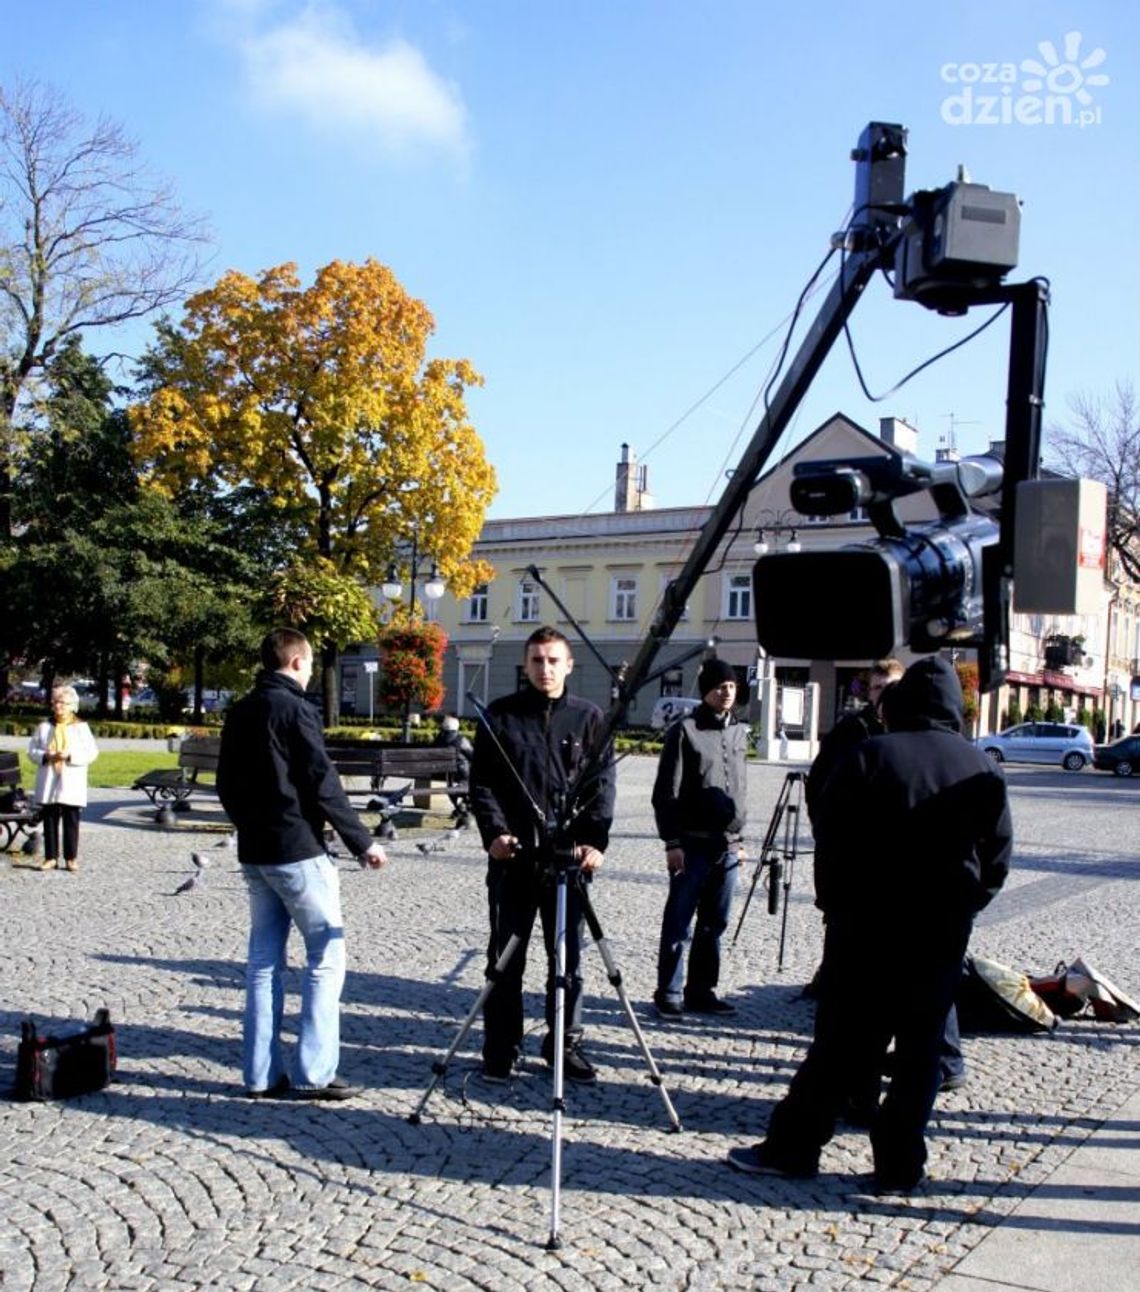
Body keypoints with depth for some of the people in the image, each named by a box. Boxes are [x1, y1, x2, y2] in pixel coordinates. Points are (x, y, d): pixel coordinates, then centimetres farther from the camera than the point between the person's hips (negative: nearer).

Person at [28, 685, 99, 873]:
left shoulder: (81, 727, 2)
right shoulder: (44, 727, 8)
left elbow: (92, 752, -3)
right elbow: (32, 750, 8)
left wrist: (70, 755, -15)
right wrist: (45, 756, -11)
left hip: (72, 784, -2)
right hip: (48, 783, 2)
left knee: (71, 821, 0)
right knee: (50, 820, 5)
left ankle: (71, 858, 6)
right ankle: (51, 857, 12)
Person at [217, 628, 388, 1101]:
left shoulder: (239, 712, 10)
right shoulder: (294, 709, -13)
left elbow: (226, 783, 16)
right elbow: (322, 784, -16)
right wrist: (362, 842, -10)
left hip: (254, 853, 8)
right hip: (298, 851, -8)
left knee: (263, 960, 11)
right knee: (326, 955, 0)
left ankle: (261, 1075, 14)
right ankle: (314, 1073, 0)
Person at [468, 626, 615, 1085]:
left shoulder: (588, 716, 6)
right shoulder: (499, 715, 5)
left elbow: (602, 783, 2)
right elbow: (481, 781, 3)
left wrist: (595, 841, -10)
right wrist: (493, 832, -11)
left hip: (569, 856, 1)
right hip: (513, 854, 0)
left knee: (568, 957, 8)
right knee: (506, 958, 6)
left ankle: (565, 1043, 21)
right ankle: (501, 1048, 16)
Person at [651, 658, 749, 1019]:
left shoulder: (740, 732, 13)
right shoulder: (685, 731, -6)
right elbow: (666, 793, -7)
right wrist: (672, 842, -12)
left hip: (727, 846, 6)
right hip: (692, 845, -6)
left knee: (714, 924, 10)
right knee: (678, 922, 0)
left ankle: (701, 990, 20)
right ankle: (669, 993, 8)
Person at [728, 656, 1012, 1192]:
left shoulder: (868, 756, -7)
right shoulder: (984, 769, 1)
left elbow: (829, 835, -5)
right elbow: (998, 857, 4)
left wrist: (836, 902, 6)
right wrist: (962, 906, 14)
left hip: (865, 923, -1)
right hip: (943, 931, 2)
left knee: (840, 1041, 5)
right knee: (920, 1048, 9)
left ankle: (792, 1147, 12)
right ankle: (900, 1164, 14)